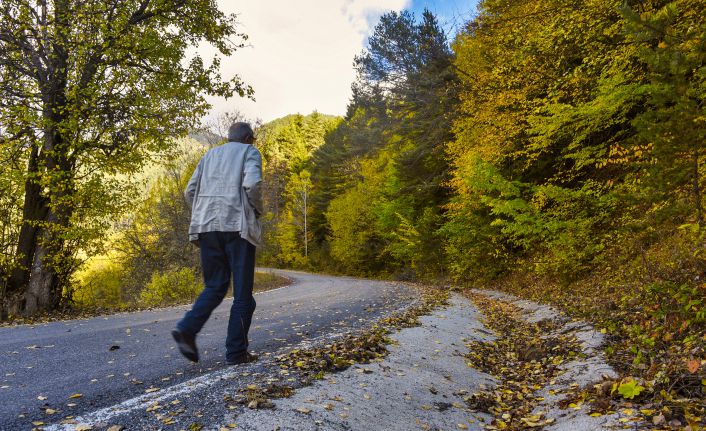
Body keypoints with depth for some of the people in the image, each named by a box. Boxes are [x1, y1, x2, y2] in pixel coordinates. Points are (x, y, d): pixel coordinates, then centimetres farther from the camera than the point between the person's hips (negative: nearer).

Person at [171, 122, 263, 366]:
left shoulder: (210, 155, 21)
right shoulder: (250, 153, 6)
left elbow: (190, 192, 14)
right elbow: (252, 185, -14)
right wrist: (258, 210, 2)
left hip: (207, 227, 5)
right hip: (238, 227, -5)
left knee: (215, 287, 15)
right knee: (242, 291, 3)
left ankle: (187, 329, -7)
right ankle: (236, 352, 5)